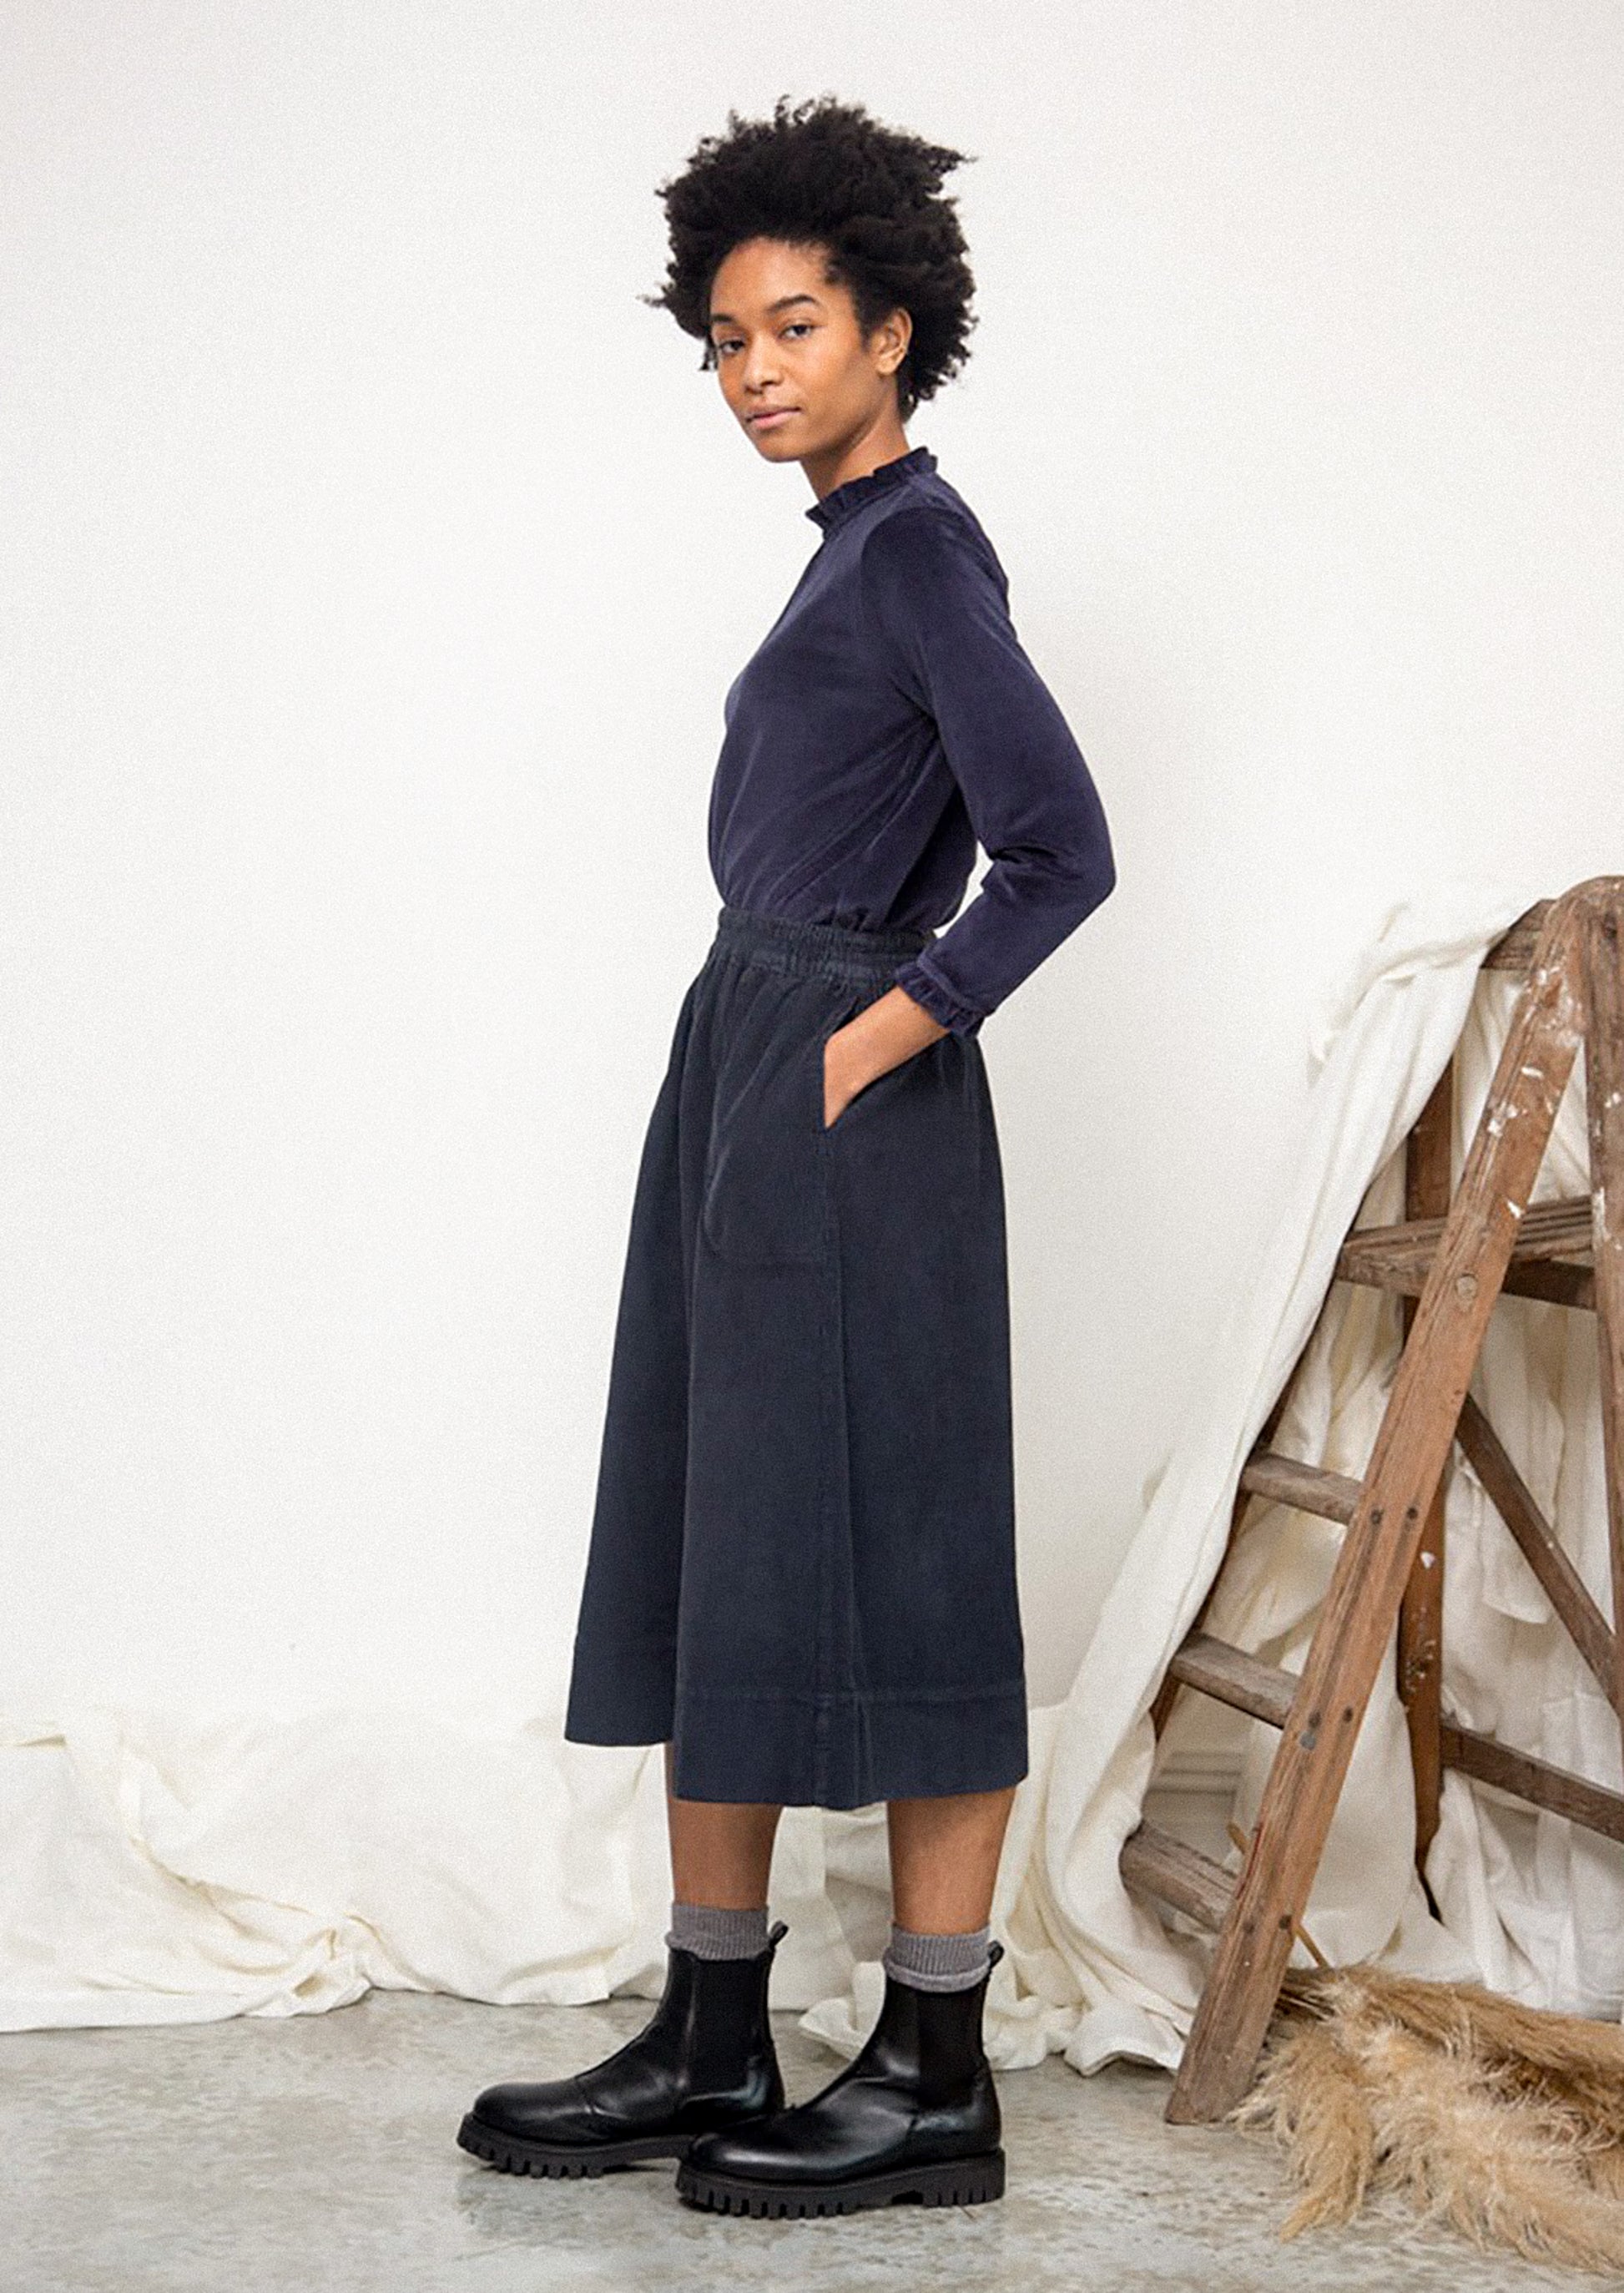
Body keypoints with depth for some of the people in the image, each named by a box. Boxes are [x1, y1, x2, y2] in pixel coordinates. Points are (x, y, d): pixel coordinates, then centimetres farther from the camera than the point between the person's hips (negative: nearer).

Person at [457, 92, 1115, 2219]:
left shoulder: (918, 544, -11)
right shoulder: (858, 546, 17)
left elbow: (1061, 850, -20)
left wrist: (875, 1043, -16)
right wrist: (777, 1068, 15)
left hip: (848, 1104, -10)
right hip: (741, 1083, 10)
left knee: (882, 1563, -4)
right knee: (712, 1561, 11)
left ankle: (938, 2083, 6)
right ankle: (711, 2045, 19)